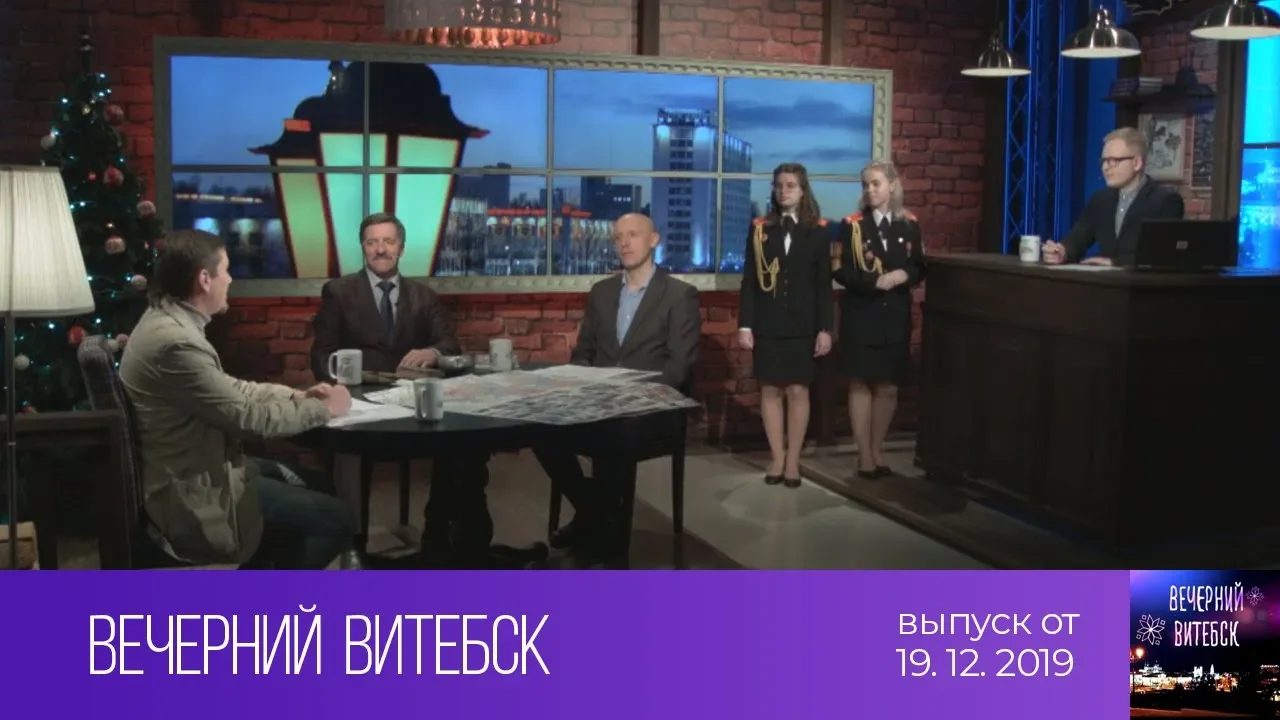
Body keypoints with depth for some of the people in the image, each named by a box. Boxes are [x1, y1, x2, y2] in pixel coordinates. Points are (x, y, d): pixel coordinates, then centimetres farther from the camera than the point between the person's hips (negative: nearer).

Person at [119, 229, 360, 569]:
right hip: (194, 495, -10)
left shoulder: (167, 319, 4)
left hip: (195, 470, 10)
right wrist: (323, 408, -8)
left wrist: (296, 395, 5)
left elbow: (228, 387, 14)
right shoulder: (175, 341, -28)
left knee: (314, 484, 19)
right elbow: (249, 417, -22)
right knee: (336, 519, -5)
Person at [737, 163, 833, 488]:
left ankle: (793, 460, 10)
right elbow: (749, 280, 3)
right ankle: (777, 458, 12)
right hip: (767, 323, 1)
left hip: (802, 324, -1)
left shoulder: (817, 231, 3)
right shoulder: (759, 229, 4)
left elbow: (824, 283, 1)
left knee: (798, 391, 2)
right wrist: (744, 325, -4)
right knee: (770, 390, 4)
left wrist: (825, 328, -5)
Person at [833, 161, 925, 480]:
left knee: (888, 387, 6)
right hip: (861, 315, -2)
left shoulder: (909, 224, 5)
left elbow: (919, 269, 8)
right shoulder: (851, 225, -2)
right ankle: (864, 455, 9)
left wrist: (903, 276, -14)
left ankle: (877, 450, 21)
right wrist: (874, 282, -20)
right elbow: (839, 270, -8)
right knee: (861, 385, 1)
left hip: (895, 316, 2)